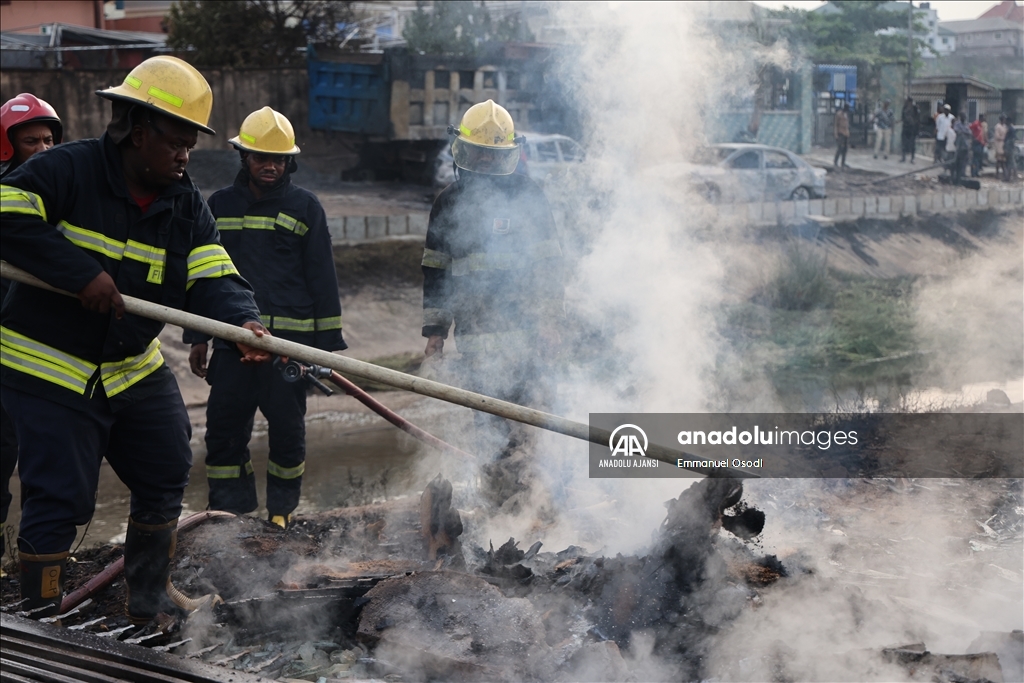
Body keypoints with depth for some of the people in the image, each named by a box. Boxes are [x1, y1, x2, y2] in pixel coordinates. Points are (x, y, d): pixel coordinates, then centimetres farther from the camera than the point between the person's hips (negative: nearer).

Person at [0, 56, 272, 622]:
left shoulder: (186, 206, 2)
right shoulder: (68, 170, -16)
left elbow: (213, 278, -9)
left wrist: (241, 321, -31)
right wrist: (82, 274, -33)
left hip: (134, 369, 7)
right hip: (49, 370, -7)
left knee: (166, 474, 13)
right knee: (60, 496, -7)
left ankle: (149, 595, 33)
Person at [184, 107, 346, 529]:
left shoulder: (305, 207, 5)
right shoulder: (220, 205, 12)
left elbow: (322, 278, 5)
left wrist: (328, 344, 1)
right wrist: (197, 338, 12)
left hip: (290, 341, -2)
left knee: (287, 428, 3)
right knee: (224, 428, 1)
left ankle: (282, 511, 19)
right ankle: (229, 513, 12)